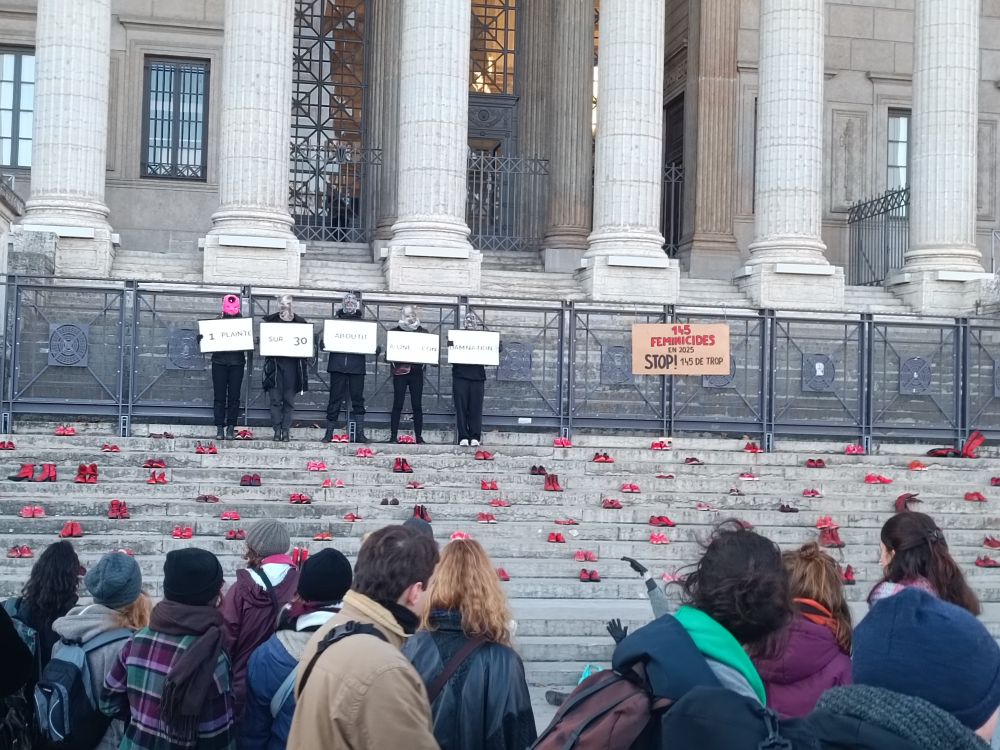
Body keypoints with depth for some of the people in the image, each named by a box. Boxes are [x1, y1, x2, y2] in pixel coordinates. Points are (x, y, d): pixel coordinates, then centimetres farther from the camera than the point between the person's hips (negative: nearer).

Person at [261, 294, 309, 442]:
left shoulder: (300, 322, 8)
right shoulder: (270, 320, 9)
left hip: (292, 364, 0)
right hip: (275, 363, 0)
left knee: (289, 399, 1)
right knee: (275, 398, -2)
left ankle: (286, 430, 4)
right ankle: (277, 429, 0)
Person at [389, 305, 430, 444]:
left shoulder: (423, 332, 9)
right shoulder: (395, 331, 7)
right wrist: (393, 361, -15)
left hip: (416, 371, 1)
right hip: (400, 371, -1)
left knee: (417, 405, 1)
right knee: (397, 404, -2)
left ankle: (419, 436, 5)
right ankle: (393, 436, 1)